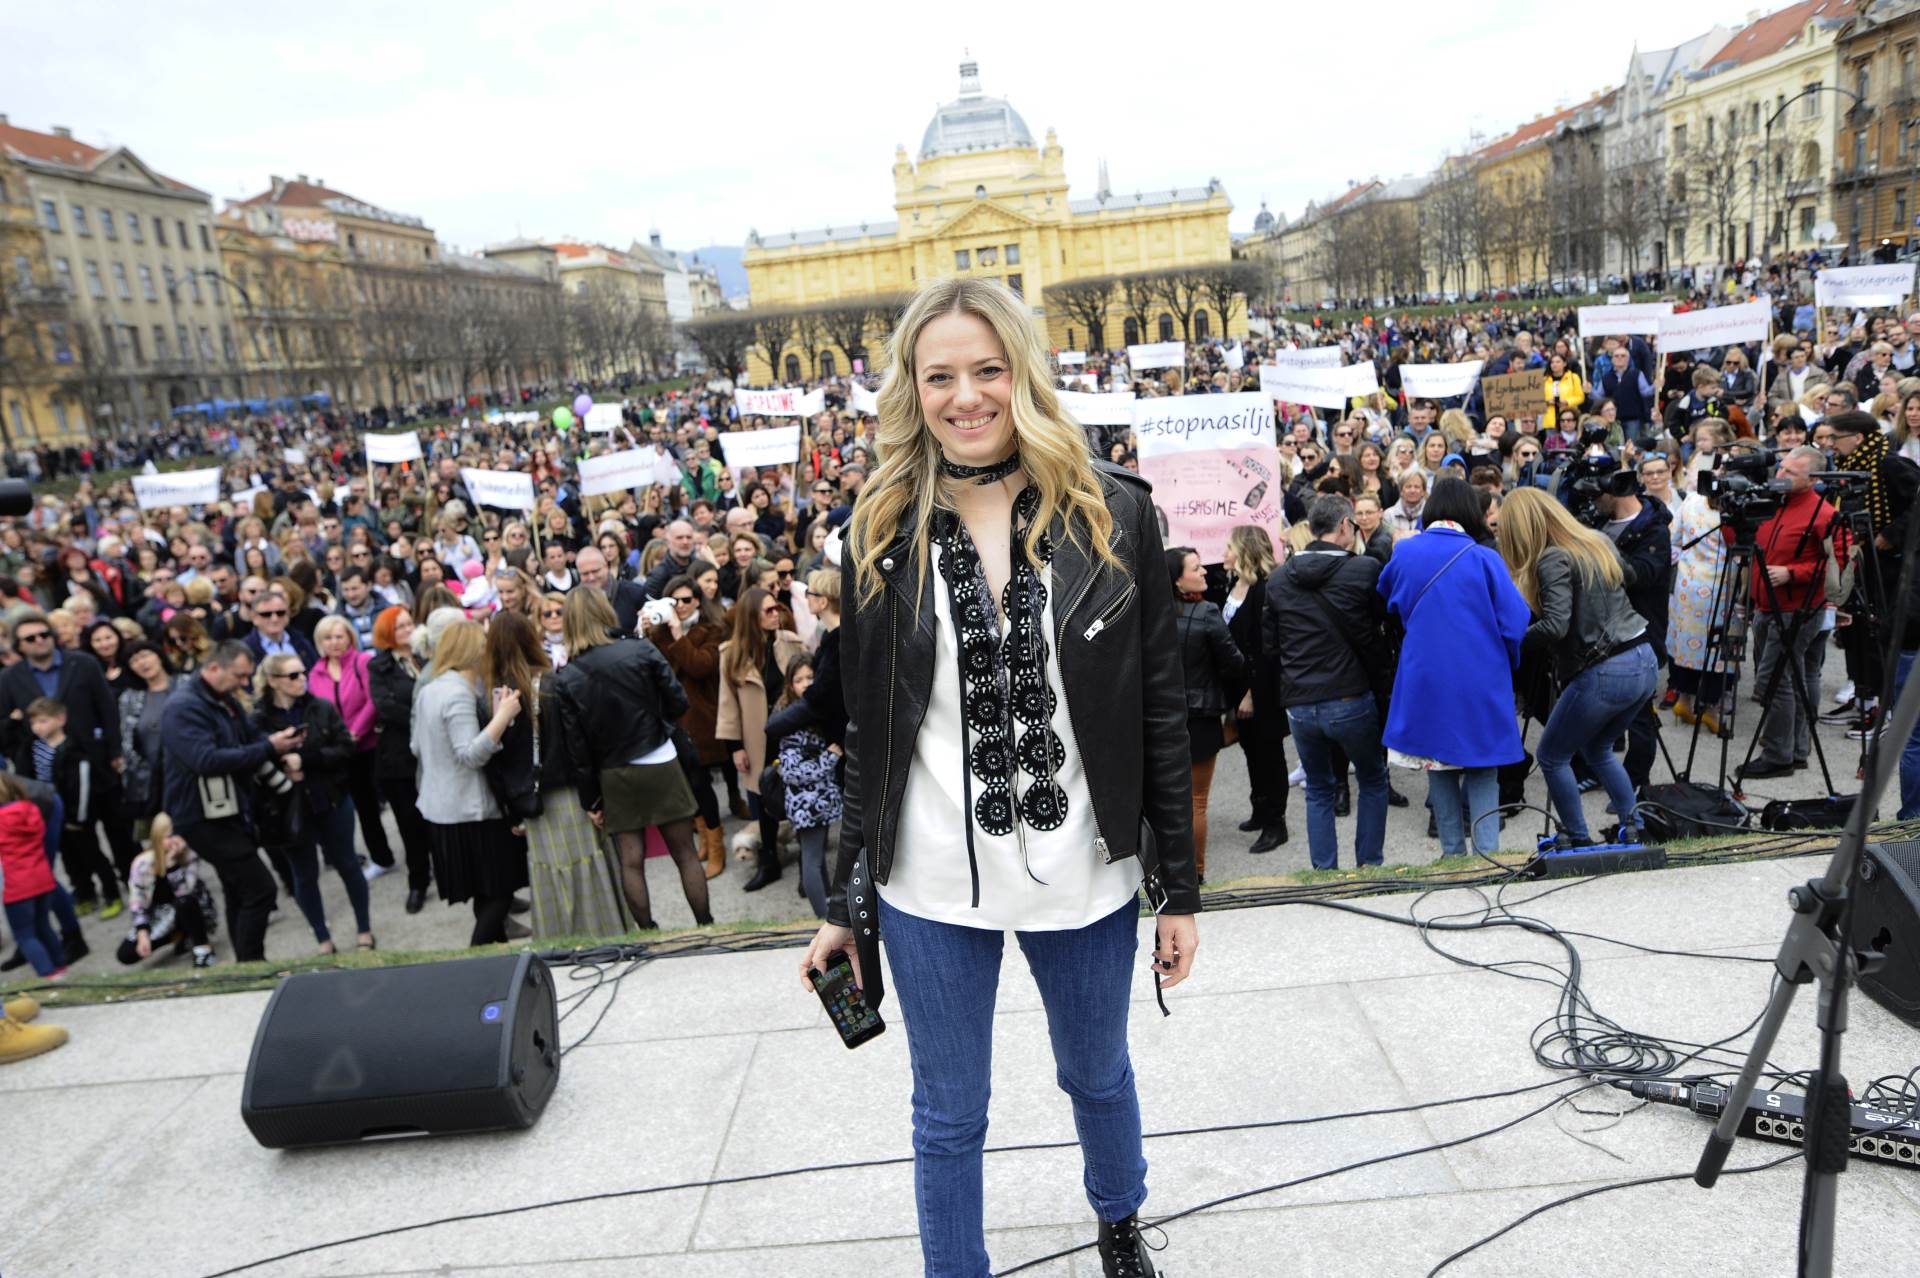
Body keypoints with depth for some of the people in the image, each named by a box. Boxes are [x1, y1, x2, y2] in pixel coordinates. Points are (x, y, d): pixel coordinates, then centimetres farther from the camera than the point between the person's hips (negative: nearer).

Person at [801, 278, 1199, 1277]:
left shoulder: (1111, 513, -7)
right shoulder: (882, 533, -4)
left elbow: (1160, 709, -3)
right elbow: (867, 732, 1)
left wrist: (1179, 888, -2)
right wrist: (844, 904, 2)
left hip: (1085, 874, 1)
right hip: (929, 888, 0)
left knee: (1098, 1075, 25)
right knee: (948, 1116, 15)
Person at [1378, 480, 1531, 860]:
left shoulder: (1404, 552, -3)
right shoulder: (1485, 558, -10)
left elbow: (1388, 604, 14)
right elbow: (1515, 623, -10)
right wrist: (1506, 664, 9)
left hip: (1424, 682, 2)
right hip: (1480, 684, -2)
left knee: (1439, 771, 15)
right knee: (1482, 776, 11)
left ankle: (1453, 854, 21)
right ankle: (1487, 855, 5)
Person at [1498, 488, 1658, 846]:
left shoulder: (1552, 560, -14)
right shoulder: (1599, 542, 10)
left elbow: (1555, 626, -24)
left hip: (1605, 674, -8)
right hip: (1645, 662, 9)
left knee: (1551, 756, 9)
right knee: (1597, 750, 26)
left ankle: (1578, 840, 15)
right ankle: (1632, 827, 23)